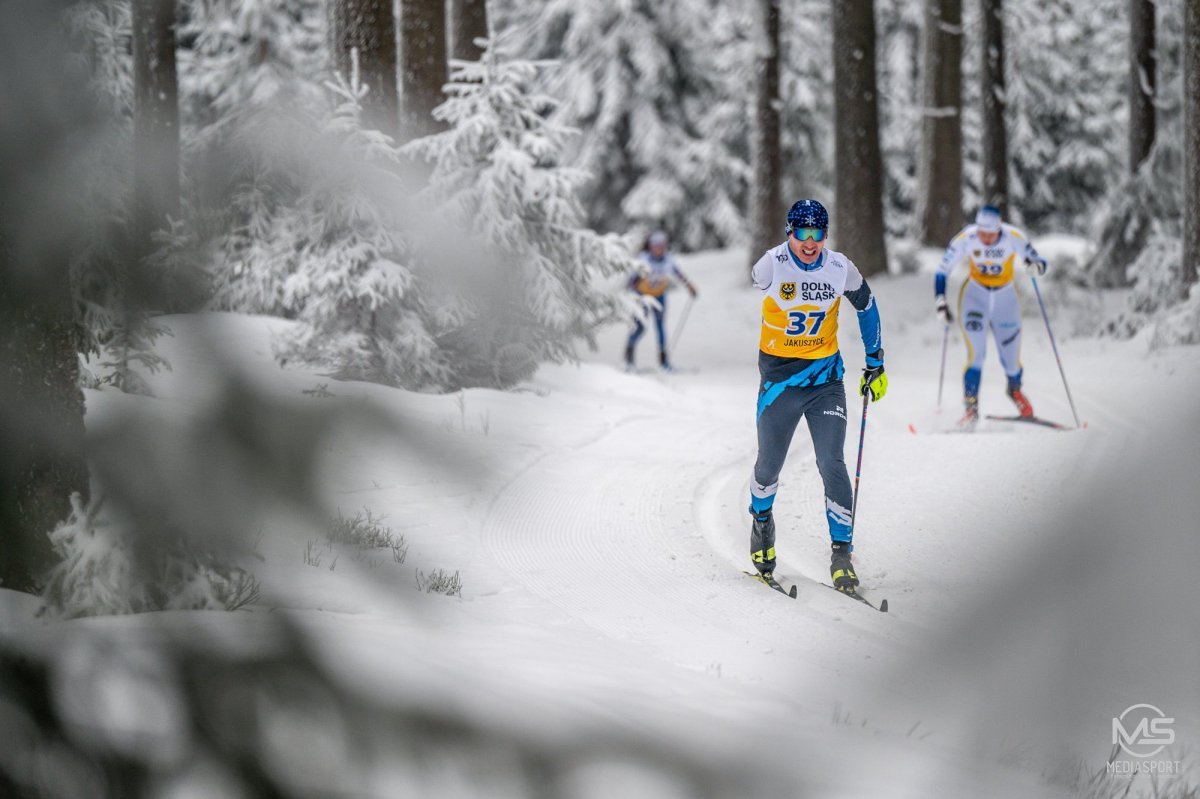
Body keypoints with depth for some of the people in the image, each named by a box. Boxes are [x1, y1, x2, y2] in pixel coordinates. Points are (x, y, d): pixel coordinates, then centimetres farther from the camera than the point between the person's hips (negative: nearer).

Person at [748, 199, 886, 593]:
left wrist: (875, 364, 15)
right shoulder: (772, 264, -13)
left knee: (832, 465, -9)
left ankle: (842, 554, -6)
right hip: (778, 375, -1)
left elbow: (866, 307, 11)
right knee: (770, 464, 8)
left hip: (825, 376, 1)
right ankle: (761, 524, 39)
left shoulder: (840, 268, -7)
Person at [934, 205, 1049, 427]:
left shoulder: (1013, 238, -23)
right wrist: (940, 303, -21)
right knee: (976, 353, -16)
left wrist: (1037, 265, -37)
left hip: (1005, 296, 1)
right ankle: (971, 407, -4)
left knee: (1011, 360, 5)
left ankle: (1014, 388, 39)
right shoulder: (966, 238, -23)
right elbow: (942, 271, -14)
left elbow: (1040, 262, -14)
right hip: (975, 295, -1)